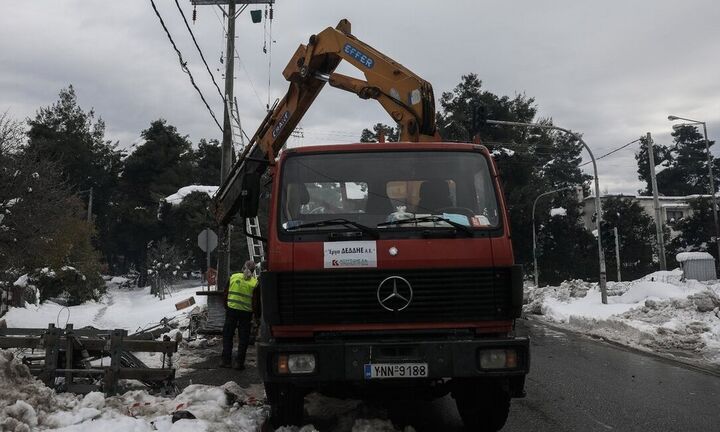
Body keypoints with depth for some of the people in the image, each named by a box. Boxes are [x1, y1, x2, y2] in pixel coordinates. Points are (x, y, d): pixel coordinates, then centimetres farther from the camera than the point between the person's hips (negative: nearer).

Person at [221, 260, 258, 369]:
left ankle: (226, 360, 12)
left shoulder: (233, 277, 2)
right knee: (243, 338, 7)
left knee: (227, 335, 12)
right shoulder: (255, 282, -5)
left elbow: (225, 294, 8)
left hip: (232, 310, 1)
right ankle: (240, 363, 7)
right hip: (246, 312, -1)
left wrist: (226, 307, 18)